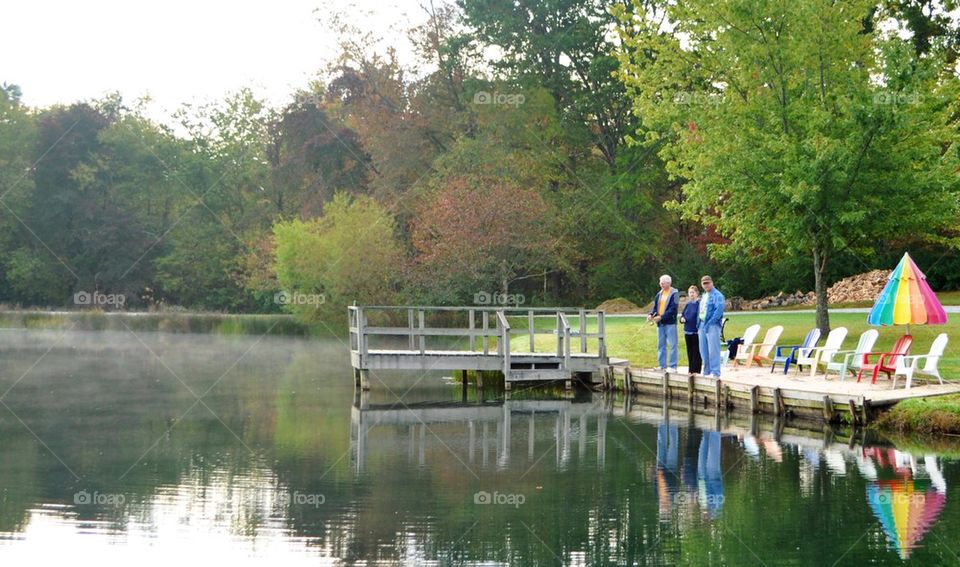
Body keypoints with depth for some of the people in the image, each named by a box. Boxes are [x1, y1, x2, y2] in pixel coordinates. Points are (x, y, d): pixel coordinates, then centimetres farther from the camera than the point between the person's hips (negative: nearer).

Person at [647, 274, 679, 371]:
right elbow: (655, 307, 15)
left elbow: (673, 309, -17)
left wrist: (661, 317, -23)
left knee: (672, 344, -3)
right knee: (661, 345, 10)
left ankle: (673, 366, -1)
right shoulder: (659, 294, 13)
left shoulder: (674, 294, -7)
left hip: (670, 323, -7)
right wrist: (651, 315, -5)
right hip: (660, 323, 7)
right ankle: (662, 365, 17)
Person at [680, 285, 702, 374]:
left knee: (696, 351, -2)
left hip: (696, 331, -7)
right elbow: (683, 315, 19)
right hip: (688, 330, 7)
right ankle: (691, 370, 18)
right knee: (689, 351, 11)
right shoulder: (688, 304, 12)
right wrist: (682, 318, -3)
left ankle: (696, 370, 2)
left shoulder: (700, 303, -8)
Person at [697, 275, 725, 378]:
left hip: (712, 325, -9)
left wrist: (710, 322, -19)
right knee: (703, 350, 11)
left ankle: (715, 372, -7)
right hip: (702, 325, 9)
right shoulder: (703, 296, 19)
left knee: (713, 350, -9)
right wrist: (698, 324, 12)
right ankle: (707, 372, 19)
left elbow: (719, 310, -17)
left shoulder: (717, 295, -7)